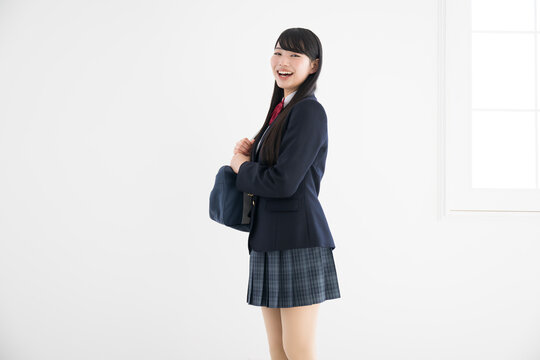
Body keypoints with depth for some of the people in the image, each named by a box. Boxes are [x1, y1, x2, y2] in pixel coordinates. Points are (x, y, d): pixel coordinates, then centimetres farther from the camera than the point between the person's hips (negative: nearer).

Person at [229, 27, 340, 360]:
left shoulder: (309, 111, -12)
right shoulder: (281, 110, 16)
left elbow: (283, 182, -19)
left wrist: (242, 167, -3)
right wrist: (250, 154, 2)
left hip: (299, 240, -9)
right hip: (270, 239, 9)